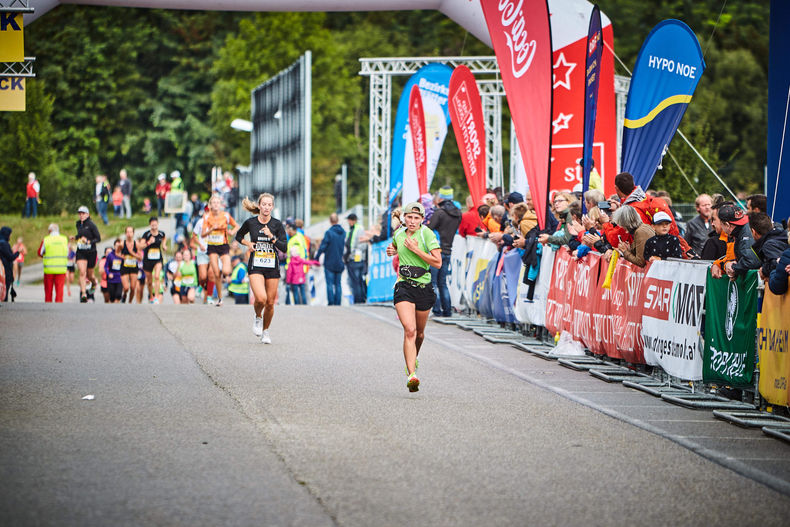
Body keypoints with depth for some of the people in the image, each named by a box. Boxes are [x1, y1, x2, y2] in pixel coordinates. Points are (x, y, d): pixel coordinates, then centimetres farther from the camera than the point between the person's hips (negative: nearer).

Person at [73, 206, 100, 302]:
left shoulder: (91, 224, -11)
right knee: (82, 273, -11)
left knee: (89, 274, 10)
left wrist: (89, 241, -25)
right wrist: (75, 238, 6)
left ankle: (94, 283, 45)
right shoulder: (78, 224, 7)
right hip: (80, 252, 4)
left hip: (91, 252, -4)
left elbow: (98, 238, -11)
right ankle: (83, 294, -11)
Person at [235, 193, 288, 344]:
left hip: (272, 267, 1)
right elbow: (238, 236, 18)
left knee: (270, 303, 3)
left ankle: (265, 331, 26)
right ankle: (258, 317, 11)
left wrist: (271, 237, -18)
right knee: (261, 298, -22)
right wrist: (248, 243, -1)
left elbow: (284, 248, -5)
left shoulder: (277, 224, -1)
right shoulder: (250, 222, -1)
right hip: (256, 266, -1)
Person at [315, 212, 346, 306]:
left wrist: (317, 257, -2)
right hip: (340, 263, 5)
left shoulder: (328, 232, -14)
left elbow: (323, 246, -13)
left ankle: (331, 302, -10)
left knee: (329, 284, -3)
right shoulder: (343, 233, 4)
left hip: (329, 263, -5)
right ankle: (337, 303, 6)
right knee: (338, 284, 9)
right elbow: (345, 247, 11)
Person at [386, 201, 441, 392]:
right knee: (410, 330, -19)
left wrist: (416, 249, -19)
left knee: (419, 333, 15)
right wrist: (392, 250, 8)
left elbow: (438, 262, -15)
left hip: (424, 287, -1)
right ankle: (411, 375, -25)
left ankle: (412, 359, 47)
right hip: (404, 286, 1)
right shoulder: (398, 234, 5)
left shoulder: (427, 234, -8)